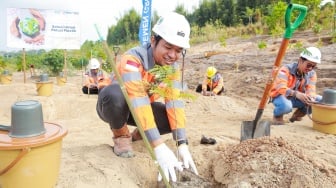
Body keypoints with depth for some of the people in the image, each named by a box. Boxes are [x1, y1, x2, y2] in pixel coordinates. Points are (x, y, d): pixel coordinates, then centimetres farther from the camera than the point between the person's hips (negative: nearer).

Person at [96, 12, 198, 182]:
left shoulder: (172, 66, -15)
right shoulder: (133, 58, -34)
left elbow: (174, 102, -25)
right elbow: (138, 100, -46)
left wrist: (182, 144, -37)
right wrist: (159, 147, -54)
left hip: (142, 108, 5)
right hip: (115, 106, -5)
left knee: (175, 118, -22)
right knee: (115, 93, -40)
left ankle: (140, 134, 8)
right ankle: (121, 135, -9)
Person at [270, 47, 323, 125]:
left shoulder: (312, 74, -6)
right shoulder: (286, 69, -23)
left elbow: (311, 90, -17)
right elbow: (281, 88, -37)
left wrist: (310, 98, -42)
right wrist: (296, 94, -55)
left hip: (296, 98, 6)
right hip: (280, 96, -6)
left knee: (321, 100, -12)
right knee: (286, 106, -40)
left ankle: (299, 113, 12)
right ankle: (277, 115, -3)